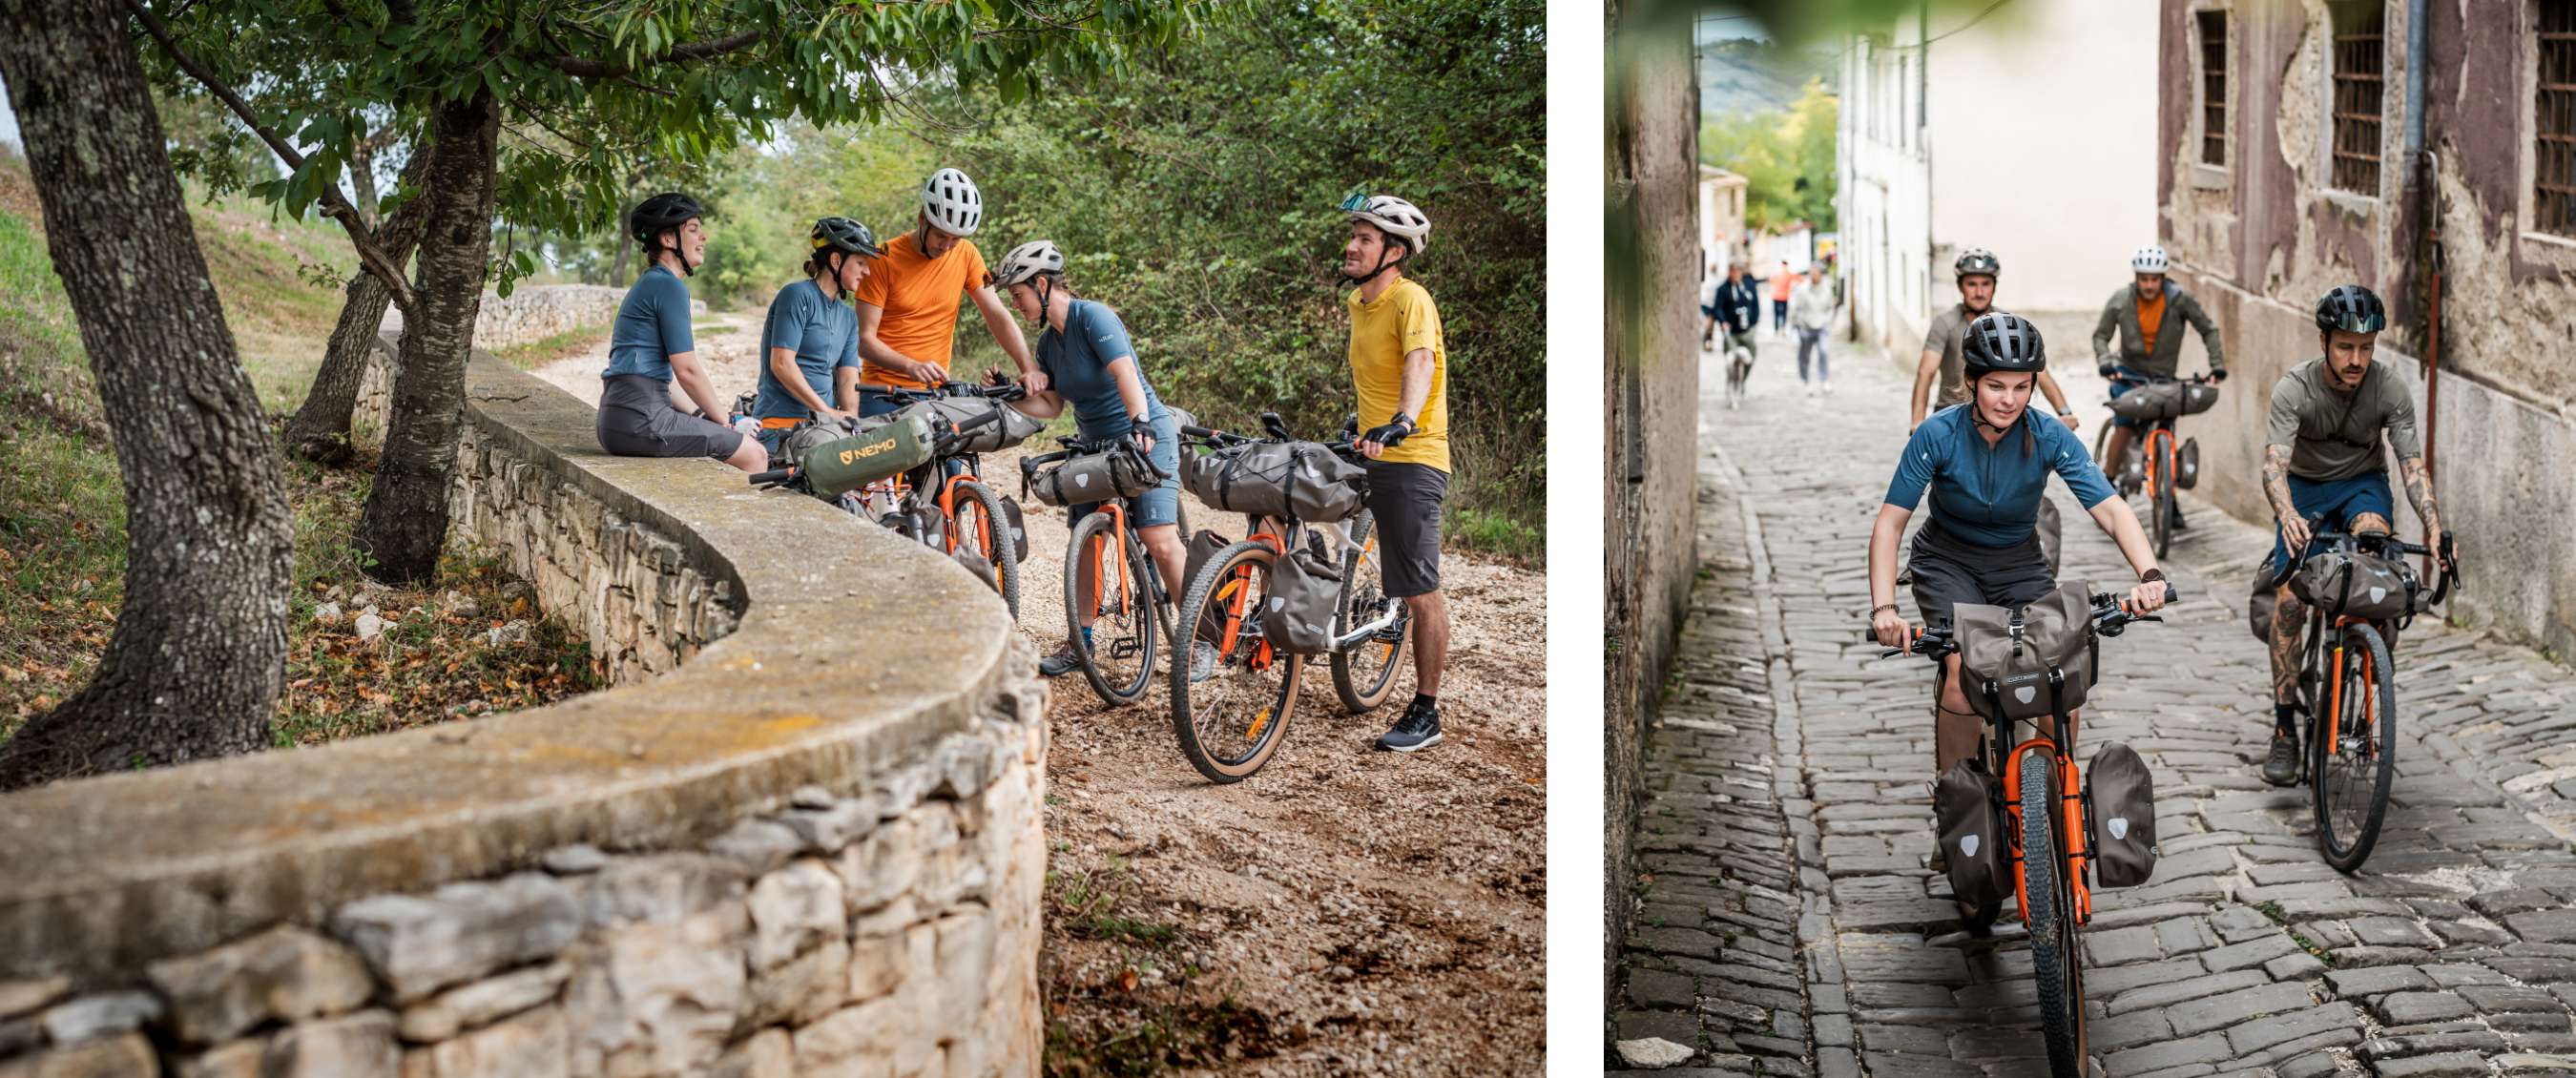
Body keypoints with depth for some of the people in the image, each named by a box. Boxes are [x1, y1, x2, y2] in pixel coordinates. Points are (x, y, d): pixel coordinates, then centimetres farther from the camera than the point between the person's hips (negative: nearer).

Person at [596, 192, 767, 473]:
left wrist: (699, 415, 15)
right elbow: (687, 370, -13)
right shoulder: (669, 286, -9)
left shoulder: (648, 284, 22)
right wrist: (726, 420, -2)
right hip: (641, 419, -10)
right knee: (755, 455, -8)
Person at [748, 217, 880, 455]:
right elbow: (782, 364, -14)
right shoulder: (797, 296, -4)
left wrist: (850, 420, -11)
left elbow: (848, 378, 9)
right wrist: (827, 411, -15)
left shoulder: (848, 317, 19)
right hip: (781, 425, -7)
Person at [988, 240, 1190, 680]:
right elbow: (1051, 405, 11)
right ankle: (1080, 642, 13)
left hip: (1146, 436, -8)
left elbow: (1125, 374, -30)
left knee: (1159, 540, -16)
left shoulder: (1093, 317, -17)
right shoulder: (1048, 341, 8)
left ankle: (1202, 639, -8)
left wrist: (1140, 424, -44)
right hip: (1095, 445, 8)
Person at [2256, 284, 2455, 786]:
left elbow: (2412, 466, -21)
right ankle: (2285, 730, -8)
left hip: (2362, 484, 0)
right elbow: (2274, 463, -35)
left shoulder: (2390, 391, -19)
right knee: (2289, 599, -15)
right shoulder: (2293, 389, -25)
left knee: (2372, 536, -35)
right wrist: (2288, 516, -55)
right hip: (2305, 486, 0)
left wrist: (2437, 528, -37)